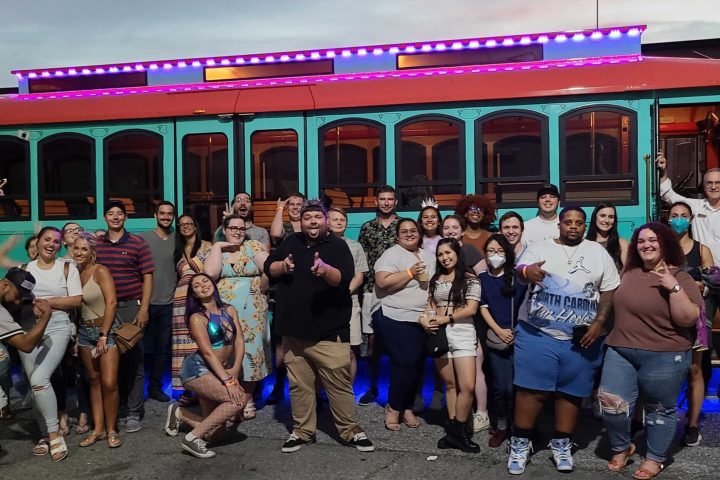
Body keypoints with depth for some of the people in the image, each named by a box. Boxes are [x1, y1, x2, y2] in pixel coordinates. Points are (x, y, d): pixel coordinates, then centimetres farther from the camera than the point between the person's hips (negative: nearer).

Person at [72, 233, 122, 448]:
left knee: (109, 383, -9)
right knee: (94, 380, 9)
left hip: (107, 329, -5)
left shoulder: (100, 271, -10)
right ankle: (98, 429, 17)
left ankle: (111, 429, 7)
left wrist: (103, 335, -16)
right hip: (84, 331, 5)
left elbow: (112, 302, -15)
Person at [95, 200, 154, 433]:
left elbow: (147, 277, -1)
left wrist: (143, 309, -9)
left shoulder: (137, 243, 1)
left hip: (131, 307, -3)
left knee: (133, 359, 0)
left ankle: (133, 412, 7)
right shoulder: (95, 244, 9)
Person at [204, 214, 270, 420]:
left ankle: (248, 400, 12)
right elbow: (209, 273, -11)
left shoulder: (253, 246, 2)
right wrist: (217, 247, -6)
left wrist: (261, 290, -5)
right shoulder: (216, 250, 8)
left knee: (249, 351, 2)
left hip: (251, 312, -1)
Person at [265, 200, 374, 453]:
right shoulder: (291, 242, 10)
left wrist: (325, 270, -41)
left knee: (339, 383, -1)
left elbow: (344, 279, -21)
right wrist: (282, 266, -10)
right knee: (299, 384, 13)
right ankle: (302, 430, 26)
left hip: (328, 331, -4)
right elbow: (268, 267, 11)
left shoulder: (337, 246, -6)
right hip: (293, 330, 5)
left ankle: (350, 431, 14)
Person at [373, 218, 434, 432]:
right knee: (406, 365, -11)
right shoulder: (391, 254, -9)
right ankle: (393, 407, 8)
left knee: (416, 366, 8)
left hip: (422, 321, 7)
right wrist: (410, 273, -21)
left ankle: (406, 408, 23)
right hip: (396, 320, -7)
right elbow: (382, 282, -20)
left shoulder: (429, 257, 14)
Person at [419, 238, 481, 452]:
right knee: (449, 384, 7)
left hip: (462, 333, -3)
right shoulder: (435, 279, 14)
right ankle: (454, 430, 15)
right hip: (439, 334, 4)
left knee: (467, 386, -10)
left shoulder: (470, 279, 0)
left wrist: (445, 319, -11)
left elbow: (471, 309, -6)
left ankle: (457, 432, 3)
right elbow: (430, 305, 14)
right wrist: (424, 318, -8)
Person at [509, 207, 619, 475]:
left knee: (571, 392, 9)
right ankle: (520, 443, 11)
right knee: (532, 389, -3)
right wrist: (526, 271, -39)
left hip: (581, 337, 2)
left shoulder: (598, 252, 8)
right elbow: (519, 272, -14)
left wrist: (599, 322, -5)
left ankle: (561, 444, 24)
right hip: (538, 333, -2)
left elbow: (610, 290, 7)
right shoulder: (540, 247, 2)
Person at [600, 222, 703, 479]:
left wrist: (674, 288, -24)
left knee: (660, 409, 9)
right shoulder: (629, 272, 7)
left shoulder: (680, 278, -7)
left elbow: (688, 319, -17)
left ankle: (655, 458, 29)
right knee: (611, 402, -2)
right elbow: (616, 304, 24)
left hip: (664, 356, -4)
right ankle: (621, 448, 23)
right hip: (620, 350, 4)